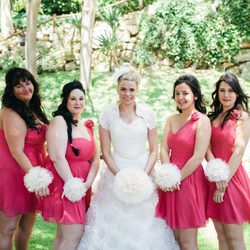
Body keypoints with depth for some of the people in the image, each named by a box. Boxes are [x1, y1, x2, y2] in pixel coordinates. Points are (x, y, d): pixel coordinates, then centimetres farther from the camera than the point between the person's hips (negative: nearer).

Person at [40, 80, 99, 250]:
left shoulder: (87, 126, 14)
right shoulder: (59, 122, -9)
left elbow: (95, 158, 10)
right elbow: (57, 157, -18)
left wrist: (87, 183, -5)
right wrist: (72, 185, -17)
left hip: (82, 187, 7)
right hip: (64, 183, -7)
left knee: (63, 235, 12)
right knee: (73, 235, -10)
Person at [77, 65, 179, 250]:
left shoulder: (147, 113, -2)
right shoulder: (107, 113, -4)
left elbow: (154, 150, 1)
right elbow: (106, 152, -1)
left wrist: (143, 177, -11)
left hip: (143, 172, 1)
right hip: (116, 172, 0)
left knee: (145, 224, 4)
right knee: (114, 223, 3)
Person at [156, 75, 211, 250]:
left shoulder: (202, 121, -9)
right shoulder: (171, 120, 10)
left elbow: (198, 157, -15)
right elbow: (164, 150, 3)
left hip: (189, 181, -6)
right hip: (171, 183, 6)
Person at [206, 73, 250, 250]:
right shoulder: (213, 117, 11)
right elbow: (207, 148, 0)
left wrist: (224, 184, -15)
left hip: (232, 178, -5)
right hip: (214, 179, 5)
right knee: (221, 234, 11)